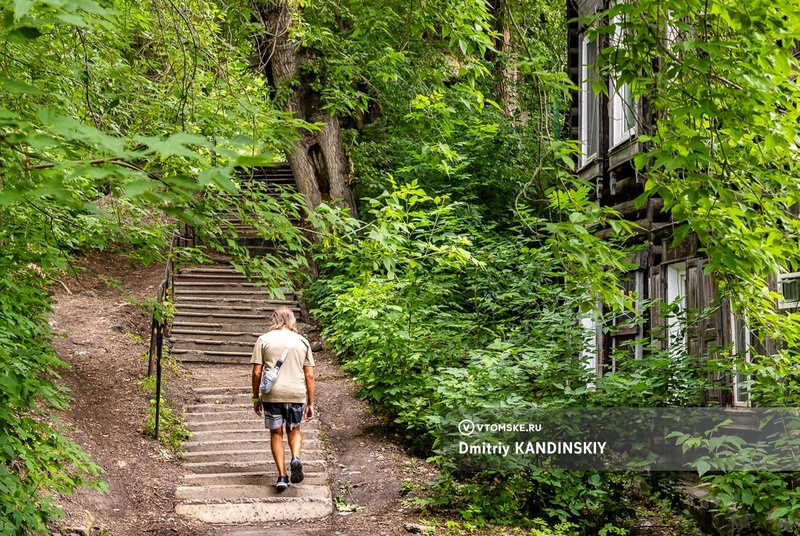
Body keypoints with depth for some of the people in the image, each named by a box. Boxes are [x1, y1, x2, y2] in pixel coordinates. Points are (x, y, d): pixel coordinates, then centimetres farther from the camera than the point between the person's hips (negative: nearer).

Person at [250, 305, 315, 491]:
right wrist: (310, 403, 12)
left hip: (272, 394, -1)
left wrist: (256, 398, 11)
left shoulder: (264, 340, 3)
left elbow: (256, 373, -1)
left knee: (276, 433, 12)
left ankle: (282, 476, 6)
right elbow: (309, 375, 6)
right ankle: (296, 457, -5)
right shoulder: (302, 341, 8)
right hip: (297, 394, 1)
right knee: (294, 429, 22)